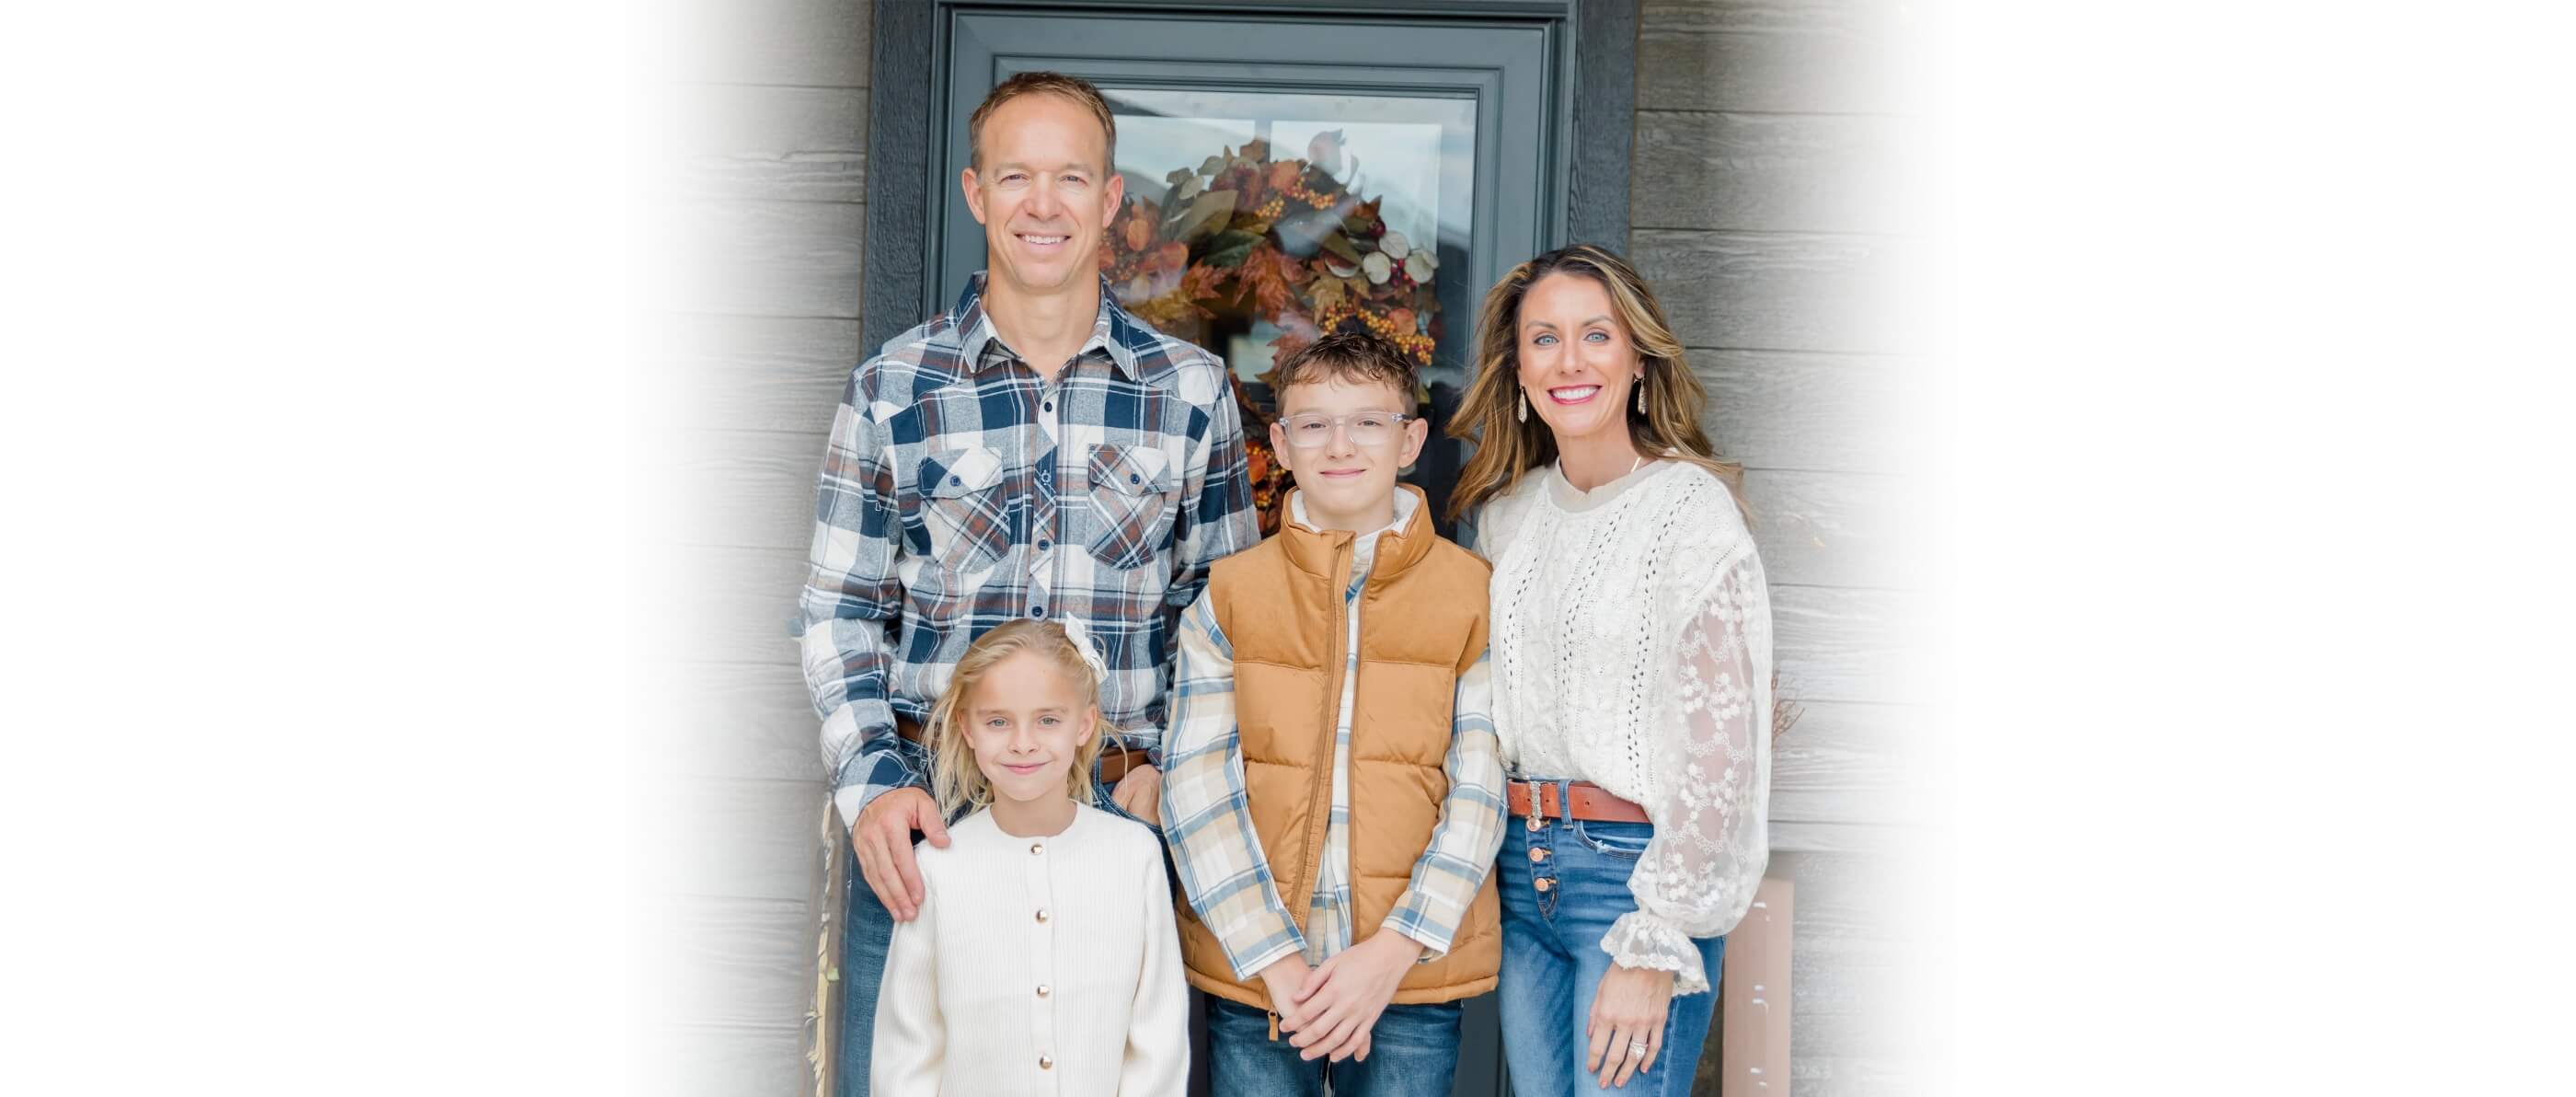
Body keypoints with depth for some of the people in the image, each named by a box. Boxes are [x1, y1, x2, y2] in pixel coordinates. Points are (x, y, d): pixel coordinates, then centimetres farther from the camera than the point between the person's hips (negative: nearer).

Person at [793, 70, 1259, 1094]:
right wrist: (871, 781, -9)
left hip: (1116, 811, 1)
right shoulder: (893, 387, 1)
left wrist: (1170, 762, -5)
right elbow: (836, 613, 4)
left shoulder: (1190, 390, 3)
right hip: (920, 812, 0)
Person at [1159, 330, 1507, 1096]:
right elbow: (1196, 789, -2)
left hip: (1414, 975, 0)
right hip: (1251, 973, 1)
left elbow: (1481, 791, -2)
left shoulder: (1474, 595, 3)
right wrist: (1277, 960, -10)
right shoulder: (1228, 597, 4)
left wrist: (1393, 951, -11)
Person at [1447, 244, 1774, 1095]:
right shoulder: (1508, 512, 9)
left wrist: (1653, 951, -16)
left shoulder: (1693, 511, -9)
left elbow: (1719, 749, -13)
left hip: (1637, 872, -6)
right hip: (1522, 868, 6)